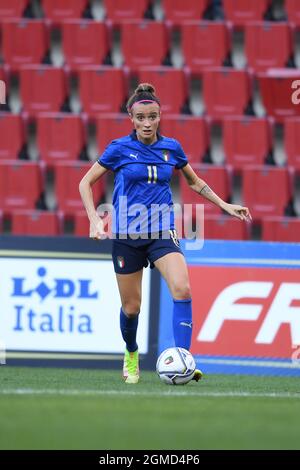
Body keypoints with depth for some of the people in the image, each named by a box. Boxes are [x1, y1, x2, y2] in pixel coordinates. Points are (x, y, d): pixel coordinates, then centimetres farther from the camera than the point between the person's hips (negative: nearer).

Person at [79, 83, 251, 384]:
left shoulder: (172, 148, 4)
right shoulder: (119, 149, -4)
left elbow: (195, 182, 21)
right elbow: (86, 182, 3)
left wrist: (225, 205, 15)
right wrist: (94, 219, -11)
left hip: (162, 233, 1)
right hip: (127, 234, -1)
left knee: (182, 289, -23)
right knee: (131, 306, 5)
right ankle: (131, 354, 36)